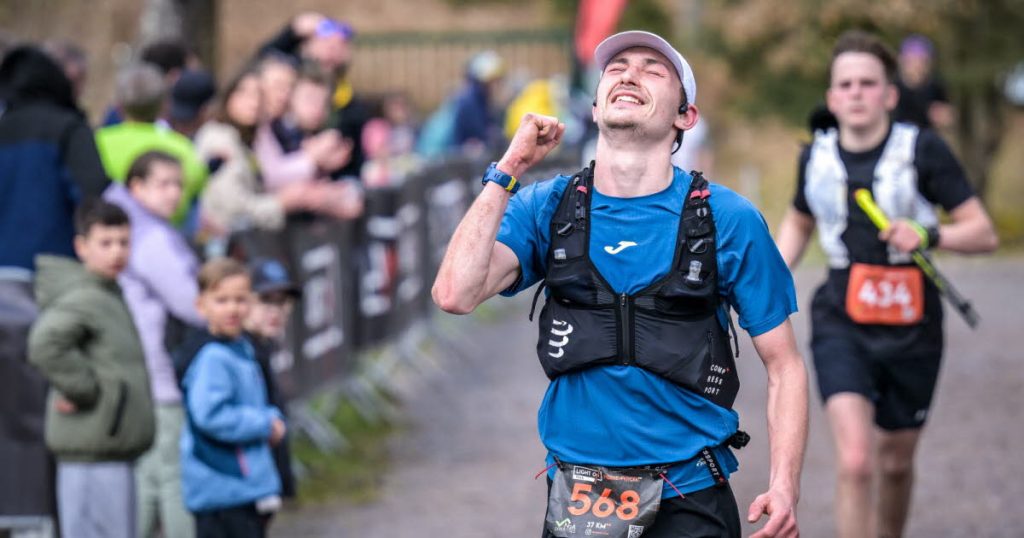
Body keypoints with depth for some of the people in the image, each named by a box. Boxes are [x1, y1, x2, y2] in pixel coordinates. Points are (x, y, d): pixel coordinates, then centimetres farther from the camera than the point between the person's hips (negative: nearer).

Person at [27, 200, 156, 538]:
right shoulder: (82, 300, -14)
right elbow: (44, 345, -30)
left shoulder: (112, 297, 17)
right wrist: (84, 391, -20)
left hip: (112, 450, 10)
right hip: (91, 450, -10)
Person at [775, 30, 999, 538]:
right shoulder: (817, 157, 1)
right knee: (854, 462, -18)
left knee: (895, 462, 15)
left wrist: (928, 235, -26)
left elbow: (984, 233, -7)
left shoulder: (922, 149, -9)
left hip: (910, 329, 0)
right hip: (841, 325, 0)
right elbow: (798, 221, 23)